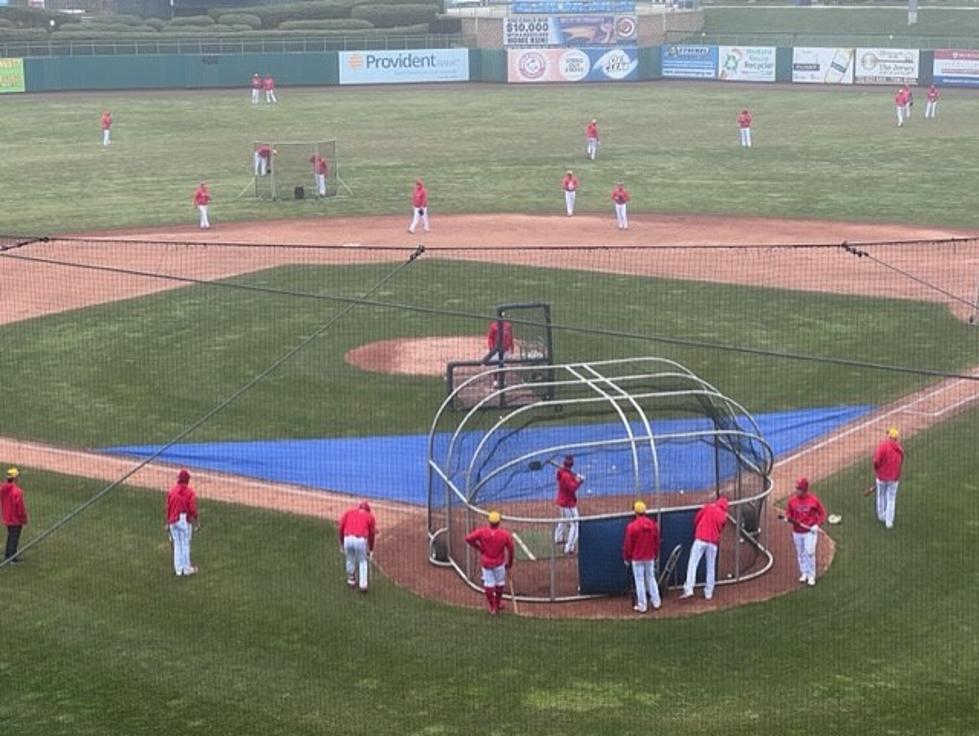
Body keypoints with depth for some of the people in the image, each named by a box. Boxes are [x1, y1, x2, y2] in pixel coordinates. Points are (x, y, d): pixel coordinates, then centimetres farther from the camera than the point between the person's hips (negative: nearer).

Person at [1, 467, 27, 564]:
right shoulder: (17, 491, -27)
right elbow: (20, 506, -21)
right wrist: (24, 519, -7)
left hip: (6, 518, 7)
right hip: (16, 519, -7)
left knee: (10, 536, 25)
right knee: (14, 538, 5)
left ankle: (7, 555, 36)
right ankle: (13, 558, 12)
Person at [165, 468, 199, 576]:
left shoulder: (172, 491, 3)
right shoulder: (190, 492, -9)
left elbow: (168, 508, 7)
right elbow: (192, 509, -12)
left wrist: (168, 522, 17)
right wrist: (196, 522, -1)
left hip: (173, 522, 4)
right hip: (185, 520, -4)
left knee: (177, 544, 12)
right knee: (185, 544, 4)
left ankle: (178, 569, 15)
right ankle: (187, 568, 10)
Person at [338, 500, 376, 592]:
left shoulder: (348, 512, 22)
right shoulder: (370, 516, 19)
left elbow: (340, 528, 13)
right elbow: (372, 534, 18)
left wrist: (341, 543, 21)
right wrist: (371, 550, 26)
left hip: (348, 538, 1)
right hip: (361, 539, -1)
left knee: (349, 559, 24)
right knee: (362, 562, 18)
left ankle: (351, 580, 36)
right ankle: (363, 585, 12)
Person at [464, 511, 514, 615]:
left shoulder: (482, 532, -16)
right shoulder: (505, 534, -15)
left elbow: (468, 538, -22)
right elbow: (510, 549, -5)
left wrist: (478, 547, -5)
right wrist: (510, 563, 12)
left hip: (485, 562, 0)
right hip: (499, 563, 0)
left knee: (488, 584, 12)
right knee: (499, 583, 21)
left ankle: (492, 607, 17)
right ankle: (498, 603, 37)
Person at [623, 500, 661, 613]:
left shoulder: (632, 526, -17)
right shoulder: (653, 524, -3)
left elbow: (628, 544, -11)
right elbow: (657, 542, 6)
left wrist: (626, 558, 2)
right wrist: (655, 556, 19)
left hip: (637, 558, -4)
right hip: (650, 557, 4)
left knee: (640, 581, 4)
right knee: (651, 579, 17)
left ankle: (642, 606, 9)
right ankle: (656, 603, 23)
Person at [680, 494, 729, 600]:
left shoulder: (707, 507, 3)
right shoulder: (724, 515, 7)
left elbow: (696, 520, 9)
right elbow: (721, 528, 15)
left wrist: (695, 533, 25)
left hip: (700, 540, -2)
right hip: (713, 542, 2)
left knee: (693, 564, -4)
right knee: (711, 567, 11)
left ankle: (688, 590, -15)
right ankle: (709, 593, 9)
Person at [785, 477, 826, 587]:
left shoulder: (814, 499, -8)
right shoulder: (792, 500, 1)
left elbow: (822, 513, -1)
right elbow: (789, 513, 12)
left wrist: (817, 525, -14)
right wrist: (787, 518, -11)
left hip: (810, 531, -4)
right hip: (797, 532, 4)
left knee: (810, 553, -11)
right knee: (800, 554, 11)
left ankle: (811, 576, 0)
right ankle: (804, 574, 27)